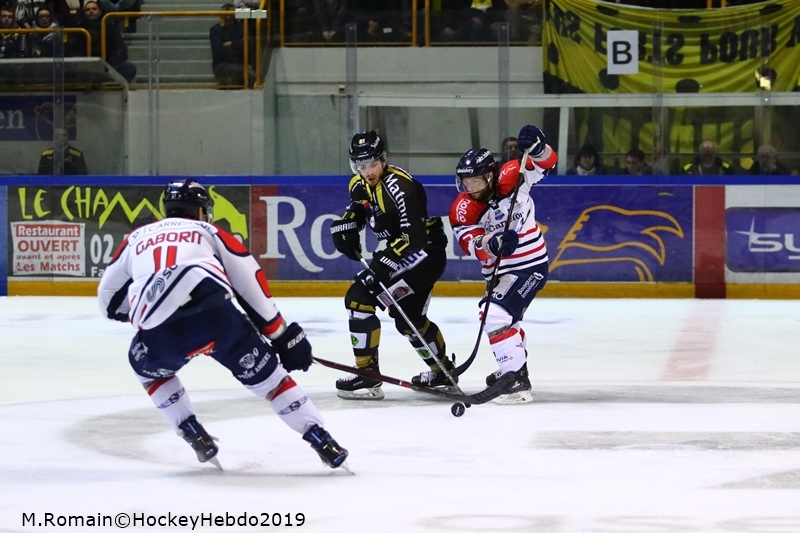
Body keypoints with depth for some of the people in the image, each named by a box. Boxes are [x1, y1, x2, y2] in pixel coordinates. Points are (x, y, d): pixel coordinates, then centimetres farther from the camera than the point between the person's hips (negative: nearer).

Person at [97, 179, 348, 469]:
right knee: (266, 374, 16)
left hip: (161, 335, 1)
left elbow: (109, 301, 37)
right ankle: (321, 440, 9)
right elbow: (252, 285, 22)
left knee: (147, 366, 34)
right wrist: (282, 336, 28)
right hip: (217, 314, -1)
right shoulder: (209, 232, 28)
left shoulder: (136, 239, 33)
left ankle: (194, 435, 24)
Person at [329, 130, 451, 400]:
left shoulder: (399, 187, -26)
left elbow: (414, 238, -31)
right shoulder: (360, 184, 1)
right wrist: (345, 227, 4)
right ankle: (443, 371, 42)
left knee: (360, 298, -17)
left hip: (426, 253, -10)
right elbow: (357, 209, 24)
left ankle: (367, 376, -15)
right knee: (408, 317, 22)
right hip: (402, 253, 10)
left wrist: (386, 260, -39)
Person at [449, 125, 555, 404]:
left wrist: (536, 148, -44)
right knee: (506, 320, 28)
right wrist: (493, 244, -44)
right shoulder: (462, 210, -11)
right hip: (497, 270, 7)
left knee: (497, 316, -23)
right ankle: (514, 366, 54)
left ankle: (517, 381, -22)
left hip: (529, 265, -7)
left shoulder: (509, 178, -17)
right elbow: (472, 245, -23)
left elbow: (545, 162, -20)